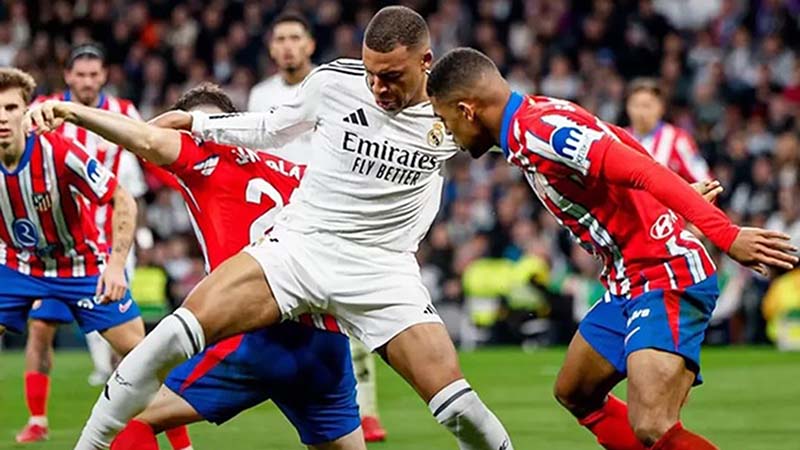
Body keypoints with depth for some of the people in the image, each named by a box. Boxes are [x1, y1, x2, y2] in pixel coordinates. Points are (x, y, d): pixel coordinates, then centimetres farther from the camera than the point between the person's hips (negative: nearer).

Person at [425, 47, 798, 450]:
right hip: (629, 282, 11)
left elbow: (645, 173, -28)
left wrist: (727, 236, -33)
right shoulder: (532, 122, 10)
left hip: (666, 279, -11)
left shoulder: (539, 129, -20)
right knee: (575, 394, 23)